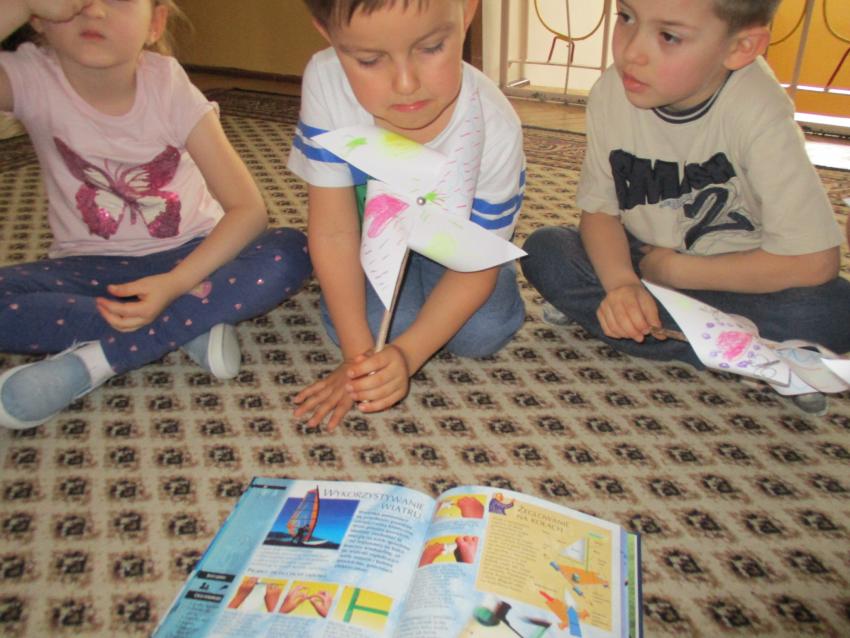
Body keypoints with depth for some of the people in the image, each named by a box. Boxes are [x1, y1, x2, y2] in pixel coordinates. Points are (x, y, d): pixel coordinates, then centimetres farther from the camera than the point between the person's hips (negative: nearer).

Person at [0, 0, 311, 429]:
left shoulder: (169, 84, -15)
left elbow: (248, 208, -20)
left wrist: (175, 284, -31)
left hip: (188, 256, 0)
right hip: (91, 268, 0)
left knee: (289, 254, -28)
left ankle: (95, 361, -25)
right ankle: (193, 325, -19)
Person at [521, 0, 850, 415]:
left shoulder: (757, 110, -25)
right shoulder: (612, 93, -15)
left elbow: (813, 261, -26)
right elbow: (598, 209, -7)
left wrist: (672, 269, -20)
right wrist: (621, 283, -27)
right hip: (646, 267, 4)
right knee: (543, 251, -21)